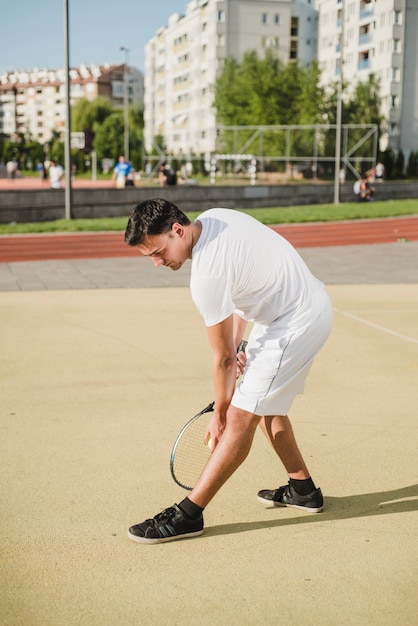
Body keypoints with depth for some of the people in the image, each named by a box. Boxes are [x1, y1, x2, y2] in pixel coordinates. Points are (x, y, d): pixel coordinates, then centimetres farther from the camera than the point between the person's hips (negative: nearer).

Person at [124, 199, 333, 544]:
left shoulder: (207, 276, -27)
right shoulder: (212, 217, -2)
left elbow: (224, 359, -15)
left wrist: (220, 415, -1)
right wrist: (237, 341, 7)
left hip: (297, 325, -10)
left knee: (241, 416, -10)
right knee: (264, 405, 19)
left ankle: (188, 514, -6)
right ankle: (303, 489, 31)